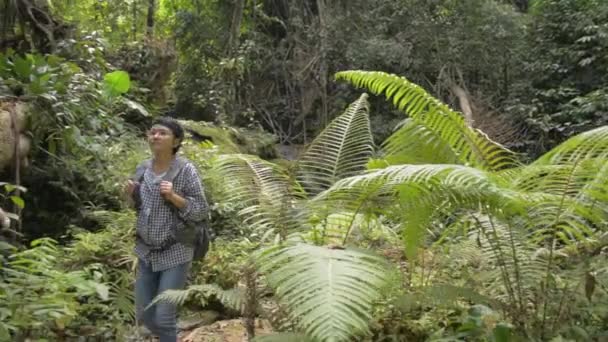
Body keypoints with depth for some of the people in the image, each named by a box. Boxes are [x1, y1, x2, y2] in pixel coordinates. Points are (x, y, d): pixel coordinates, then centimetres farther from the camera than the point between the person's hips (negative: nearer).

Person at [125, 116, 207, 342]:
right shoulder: (143, 169, 3)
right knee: (144, 315, 15)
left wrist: (173, 196, -25)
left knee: (163, 318, -4)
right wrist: (133, 194, -4)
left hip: (175, 254, -6)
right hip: (146, 252, 6)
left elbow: (200, 210, -12)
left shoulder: (186, 170, -13)